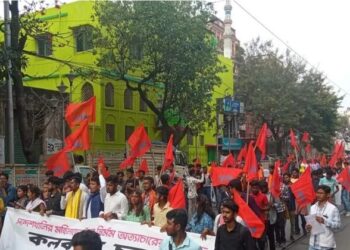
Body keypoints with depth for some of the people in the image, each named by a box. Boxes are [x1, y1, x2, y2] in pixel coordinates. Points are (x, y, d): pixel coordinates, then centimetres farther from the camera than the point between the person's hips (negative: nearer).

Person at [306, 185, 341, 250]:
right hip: (313, 243, 5)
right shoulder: (312, 207, 7)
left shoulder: (333, 208, -10)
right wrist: (308, 227, -8)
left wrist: (324, 221, -26)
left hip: (326, 244, -5)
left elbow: (337, 225, -13)